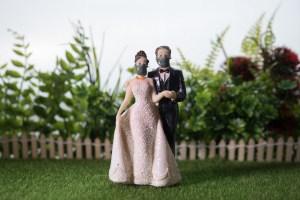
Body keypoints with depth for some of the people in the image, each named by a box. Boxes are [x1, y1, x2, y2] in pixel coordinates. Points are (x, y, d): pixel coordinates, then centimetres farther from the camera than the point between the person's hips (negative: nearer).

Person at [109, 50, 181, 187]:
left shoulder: (150, 81, 7)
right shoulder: (131, 82, 8)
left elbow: (155, 99, -2)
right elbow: (126, 100, 8)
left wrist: (163, 93, -21)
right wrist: (119, 113, -6)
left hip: (151, 114, 0)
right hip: (137, 115, 0)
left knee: (154, 143, -3)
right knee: (140, 144, -4)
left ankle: (156, 174, 8)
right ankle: (141, 174, 9)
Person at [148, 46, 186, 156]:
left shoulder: (177, 73, 11)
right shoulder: (151, 74, 12)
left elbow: (183, 94, 2)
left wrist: (175, 96, -19)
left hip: (171, 112, 0)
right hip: (156, 111, 0)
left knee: (170, 140, 0)